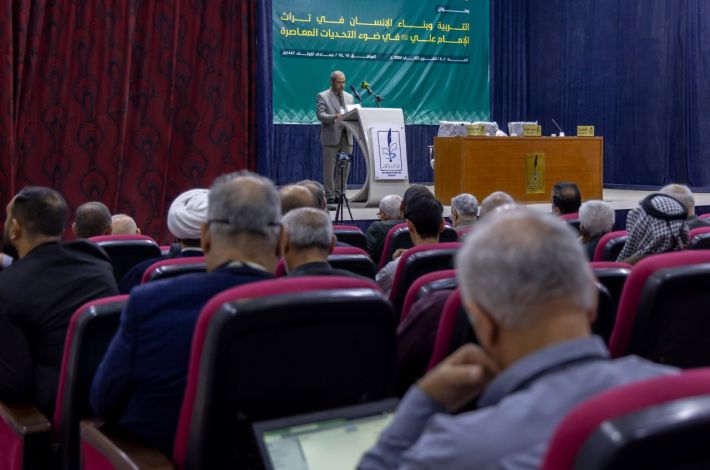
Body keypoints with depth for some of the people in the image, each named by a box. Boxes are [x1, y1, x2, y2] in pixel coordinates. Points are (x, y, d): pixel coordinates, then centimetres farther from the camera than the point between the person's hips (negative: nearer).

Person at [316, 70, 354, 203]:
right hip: (331, 137, -5)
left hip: (346, 136, 5)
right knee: (330, 168, -2)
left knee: (345, 167, 3)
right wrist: (334, 117, -27)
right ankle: (330, 196, 3)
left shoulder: (349, 97, 18)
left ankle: (340, 193, 10)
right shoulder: (322, 96, 2)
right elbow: (320, 115, -9)